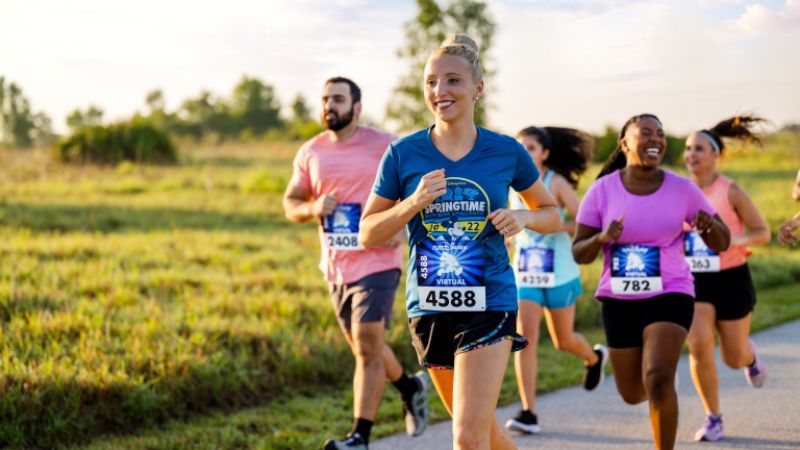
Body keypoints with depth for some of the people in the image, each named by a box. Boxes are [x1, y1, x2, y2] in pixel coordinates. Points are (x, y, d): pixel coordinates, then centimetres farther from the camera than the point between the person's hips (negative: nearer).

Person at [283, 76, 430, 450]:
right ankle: (410, 386, 45)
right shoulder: (310, 152, 6)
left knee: (367, 346, -12)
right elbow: (290, 203, 12)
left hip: (377, 262, -6)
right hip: (336, 265, 6)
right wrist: (312, 208, -10)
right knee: (363, 346, 18)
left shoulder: (384, 146, -7)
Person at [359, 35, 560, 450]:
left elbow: (551, 215, 12)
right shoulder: (403, 154, -2)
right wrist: (413, 203, -16)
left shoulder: (506, 152, -1)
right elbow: (368, 235, 0)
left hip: (489, 306, -2)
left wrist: (523, 217, -10)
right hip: (429, 309, 2)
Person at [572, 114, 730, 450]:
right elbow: (579, 254, -4)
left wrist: (709, 225, -22)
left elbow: (721, 243, 1)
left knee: (657, 381, -24)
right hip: (619, 300, 2)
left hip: (669, 295, -2)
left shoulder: (683, 189, -7)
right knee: (633, 394, 13)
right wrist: (601, 239, -26)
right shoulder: (602, 190, -7)